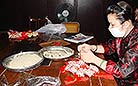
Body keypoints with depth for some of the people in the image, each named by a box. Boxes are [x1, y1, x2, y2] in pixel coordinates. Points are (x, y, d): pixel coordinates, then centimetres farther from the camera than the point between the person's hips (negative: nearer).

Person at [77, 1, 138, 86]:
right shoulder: (121, 33, -5)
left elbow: (122, 71, -32)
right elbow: (110, 46, 12)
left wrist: (93, 59, -25)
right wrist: (92, 47, -7)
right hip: (119, 78, 7)